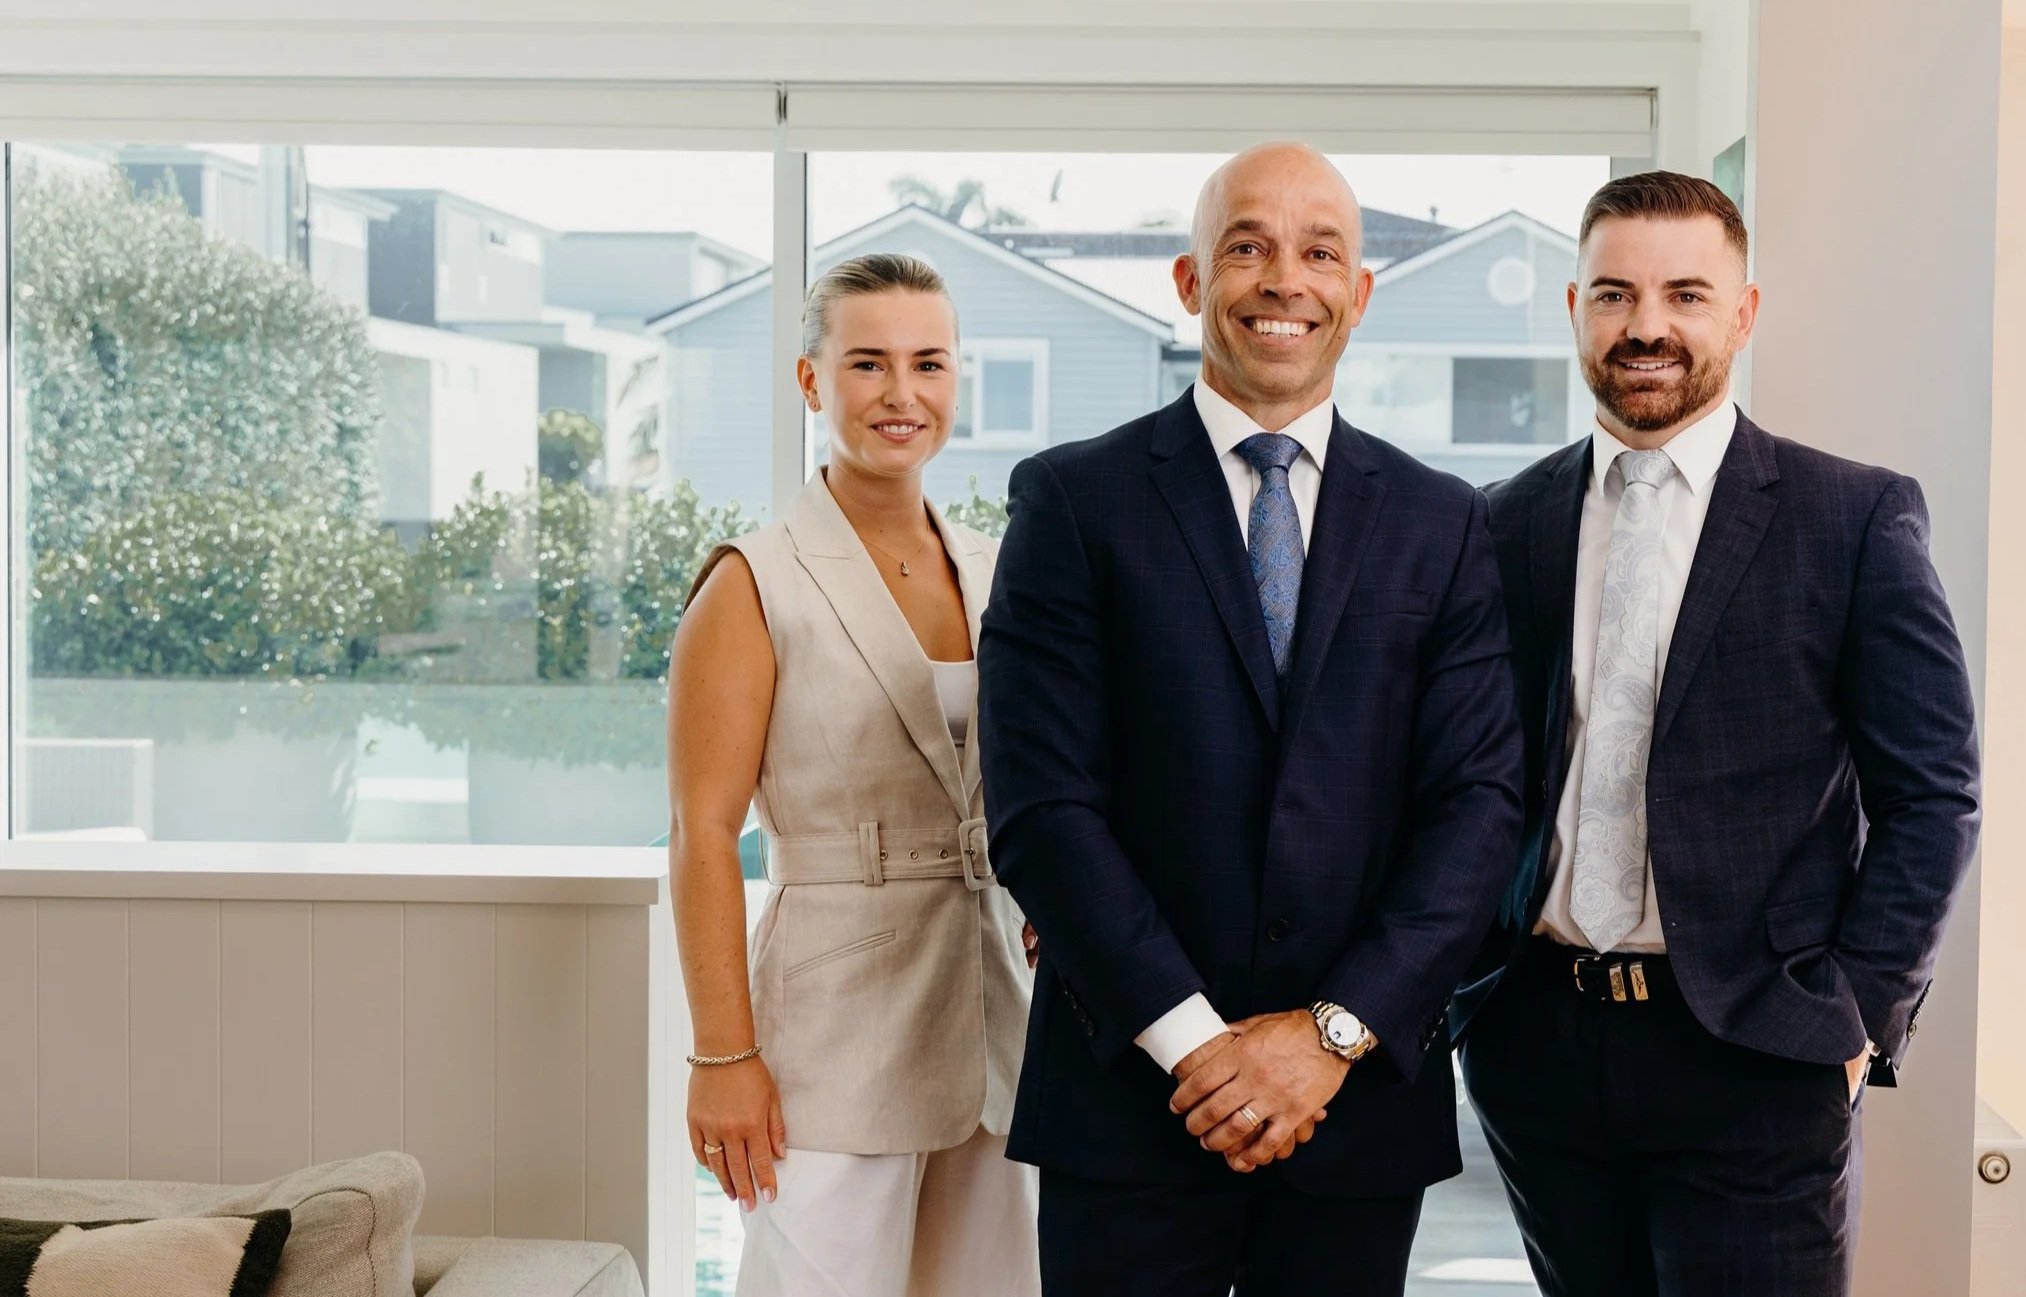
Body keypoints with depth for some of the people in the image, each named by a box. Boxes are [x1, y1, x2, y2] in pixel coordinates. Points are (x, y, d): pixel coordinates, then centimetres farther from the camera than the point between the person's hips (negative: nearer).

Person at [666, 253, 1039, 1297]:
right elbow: (702, 834, -10)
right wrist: (723, 1054, -14)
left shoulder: (991, 573, 11)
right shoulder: (756, 585, -7)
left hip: (989, 1014, 6)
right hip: (837, 1028, -6)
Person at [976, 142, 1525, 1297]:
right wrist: (1194, 1040, -12)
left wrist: (1335, 1032, -11)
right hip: (1131, 1096, -2)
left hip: (1364, 1092, 2)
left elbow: (1480, 803, 0)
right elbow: (1042, 805, -7)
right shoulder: (1075, 498, -1)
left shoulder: (1442, 523, 6)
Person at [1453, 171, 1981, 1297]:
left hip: (1753, 1057, -3)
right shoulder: (1512, 523, 7)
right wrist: (1473, 974, 2)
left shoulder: (1858, 518, -2)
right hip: (1537, 1043, 3)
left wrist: (1857, 1018, -8)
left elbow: (1933, 800, -2)